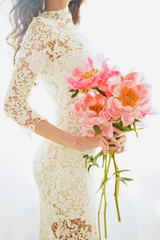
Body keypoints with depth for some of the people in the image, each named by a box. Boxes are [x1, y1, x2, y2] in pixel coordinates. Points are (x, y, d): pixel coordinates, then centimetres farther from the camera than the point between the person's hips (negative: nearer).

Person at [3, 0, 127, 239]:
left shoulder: (68, 25, 11)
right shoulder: (42, 29, -15)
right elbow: (14, 104, -21)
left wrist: (111, 130, -2)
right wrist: (77, 142, -21)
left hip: (79, 158, 8)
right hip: (65, 160, -8)